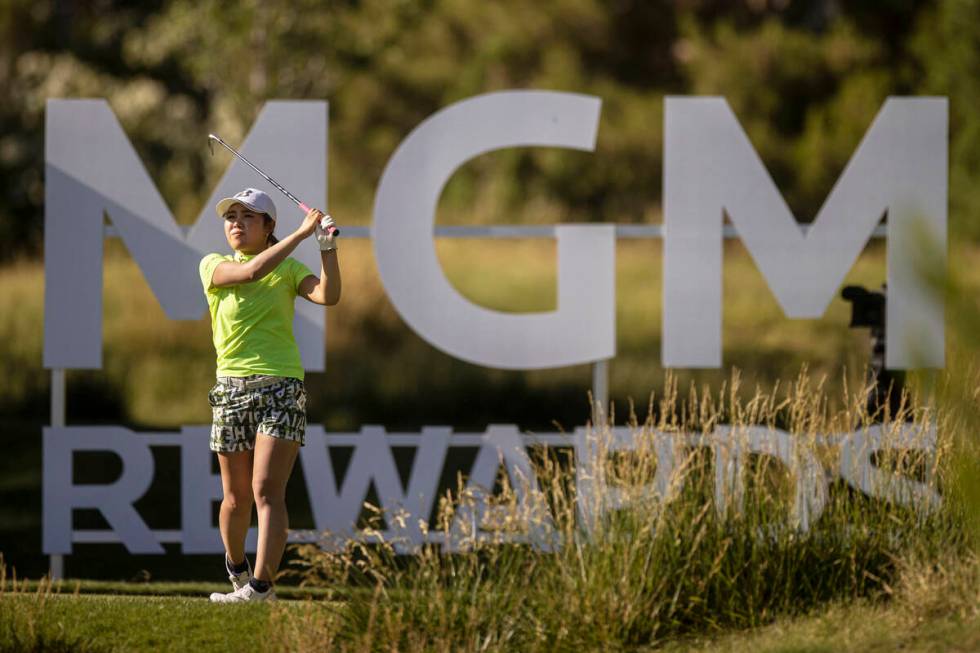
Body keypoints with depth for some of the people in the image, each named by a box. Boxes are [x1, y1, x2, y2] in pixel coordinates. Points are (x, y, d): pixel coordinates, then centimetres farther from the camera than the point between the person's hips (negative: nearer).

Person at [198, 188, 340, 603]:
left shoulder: (288, 268, 8)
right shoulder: (213, 266, 5)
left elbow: (328, 296, -10)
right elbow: (250, 272, -16)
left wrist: (328, 248, -21)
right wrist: (301, 233, -18)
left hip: (281, 386, -1)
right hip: (232, 388, 1)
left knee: (267, 490, -14)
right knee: (236, 497, 9)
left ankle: (261, 586, -19)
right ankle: (236, 566, 34)